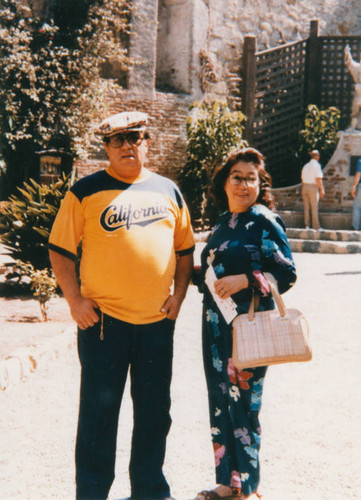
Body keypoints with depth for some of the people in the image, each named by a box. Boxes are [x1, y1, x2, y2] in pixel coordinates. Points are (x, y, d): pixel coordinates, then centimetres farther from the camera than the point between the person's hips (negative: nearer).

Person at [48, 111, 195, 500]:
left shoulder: (167, 190, 10)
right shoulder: (86, 191, -1)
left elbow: (185, 247, 17)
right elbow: (60, 250, -1)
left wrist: (178, 294, 5)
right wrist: (75, 300, -9)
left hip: (157, 321, 4)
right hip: (103, 320, -3)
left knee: (154, 411, 13)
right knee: (99, 410, 4)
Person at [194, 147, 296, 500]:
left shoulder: (264, 221, -8)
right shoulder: (222, 223, 13)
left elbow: (287, 274, -12)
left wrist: (245, 280, -22)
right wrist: (197, 274, 7)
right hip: (217, 325, 7)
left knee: (243, 403, -2)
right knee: (220, 401, 11)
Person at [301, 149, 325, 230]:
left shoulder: (306, 166, 14)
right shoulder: (316, 165, -7)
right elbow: (318, 179, -14)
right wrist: (322, 190, -11)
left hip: (305, 186, 6)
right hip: (313, 187, -6)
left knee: (306, 207, 8)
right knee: (314, 208, -3)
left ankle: (306, 225, 8)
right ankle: (316, 226, -2)